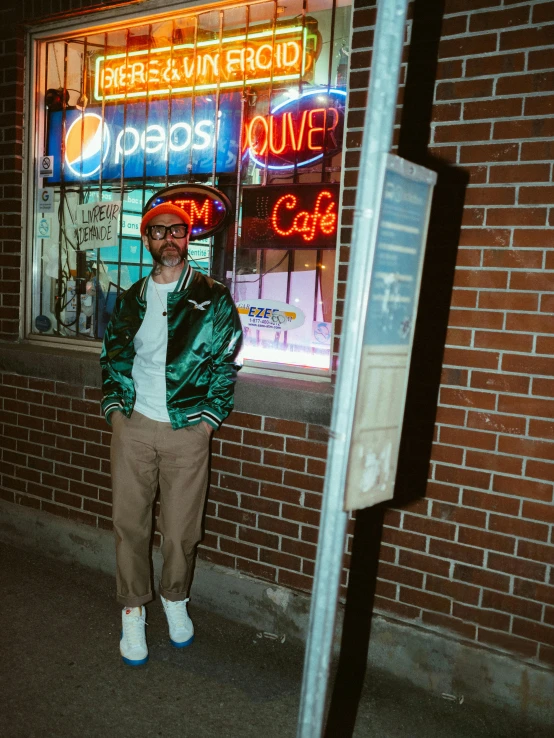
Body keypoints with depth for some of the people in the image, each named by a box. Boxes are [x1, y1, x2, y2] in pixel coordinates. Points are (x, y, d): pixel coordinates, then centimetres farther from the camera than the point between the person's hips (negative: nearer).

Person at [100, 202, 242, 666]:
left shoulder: (213, 299, 0)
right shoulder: (130, 300, 11)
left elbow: (227, 362, 1)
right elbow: (112, 355, 17)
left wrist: (210, 416, -5)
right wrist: (114, 404, 5)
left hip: (188, 430, -2)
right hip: (132, 424, 3)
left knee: (182, 526, 8)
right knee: (130, 522, 9)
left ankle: (175, 598, 34)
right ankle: (133, 609, 28)